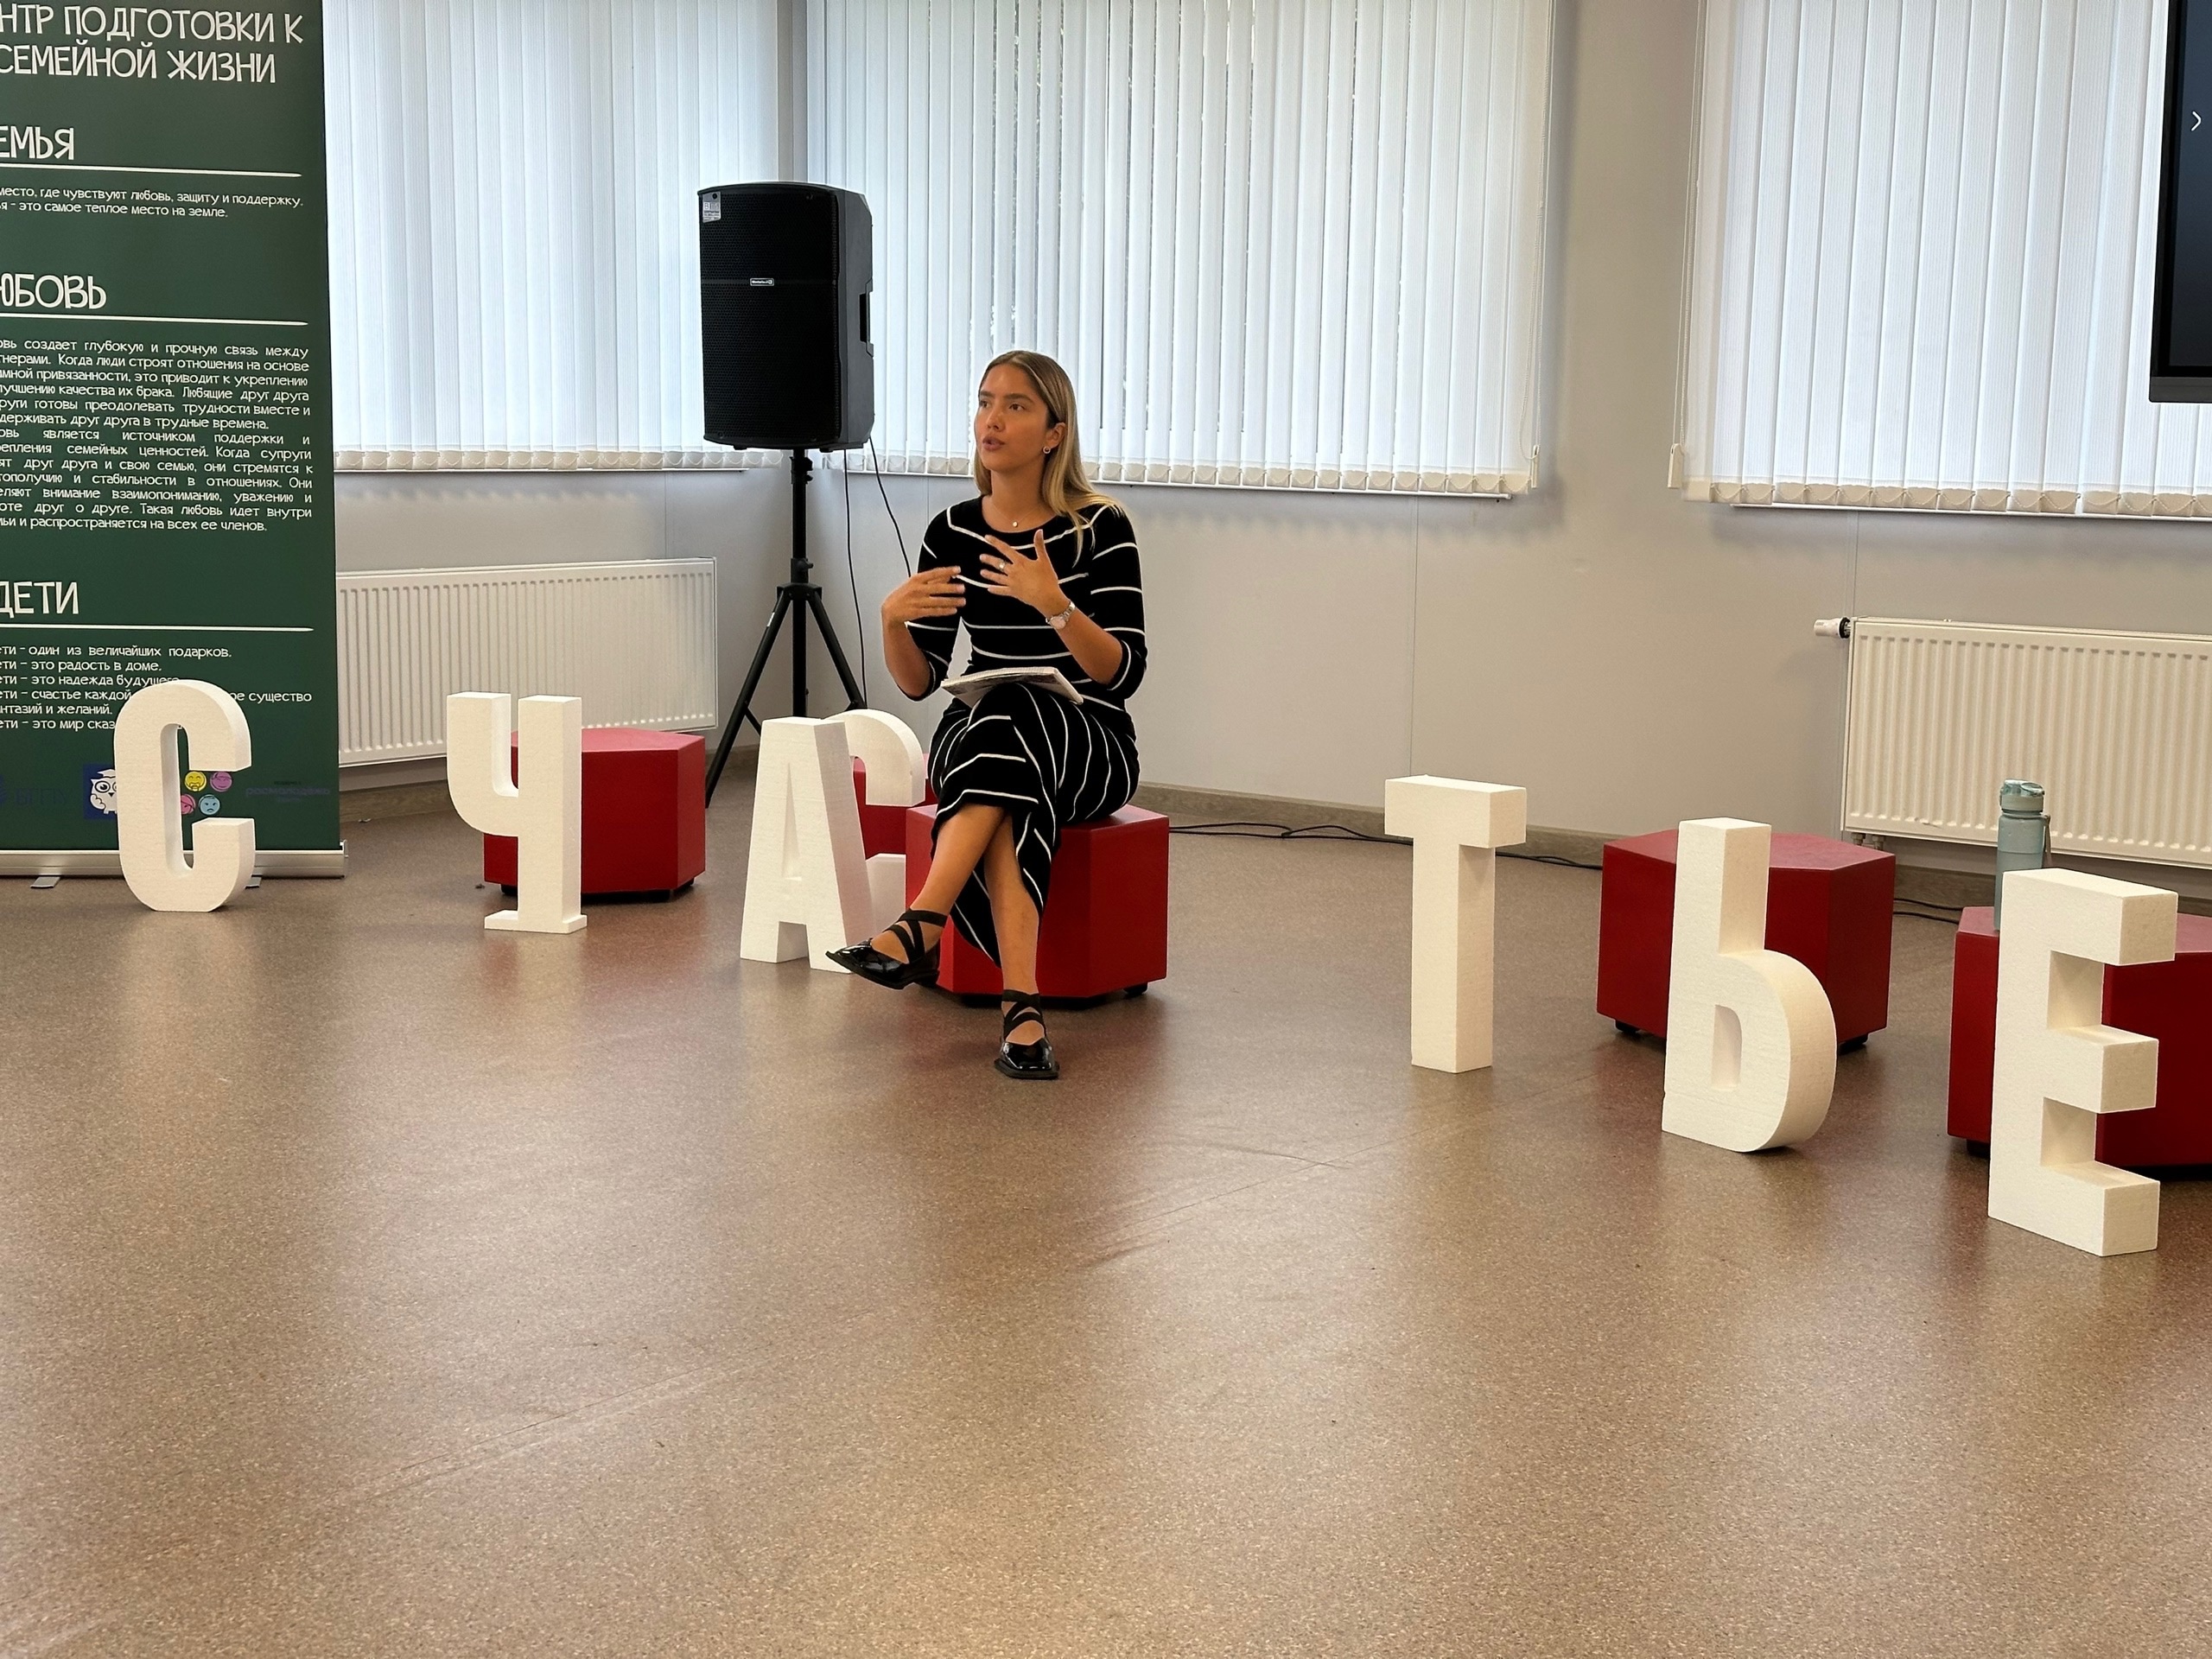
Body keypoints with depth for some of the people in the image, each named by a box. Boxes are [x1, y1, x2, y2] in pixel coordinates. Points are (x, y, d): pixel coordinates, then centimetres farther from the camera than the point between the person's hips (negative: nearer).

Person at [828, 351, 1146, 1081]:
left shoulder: (1100, 528, -8)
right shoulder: (952, 532, 4)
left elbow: (1123, 673, -15)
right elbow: (919, 682, 3)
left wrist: (1054, 603, -30)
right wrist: (893, 619, -18)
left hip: (1090, 746, -2)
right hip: (979, 738, 3)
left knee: (1009, 718, -38)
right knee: (1009, 803, -36)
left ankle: (921, 928, -46)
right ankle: (1022, 1007, -46)